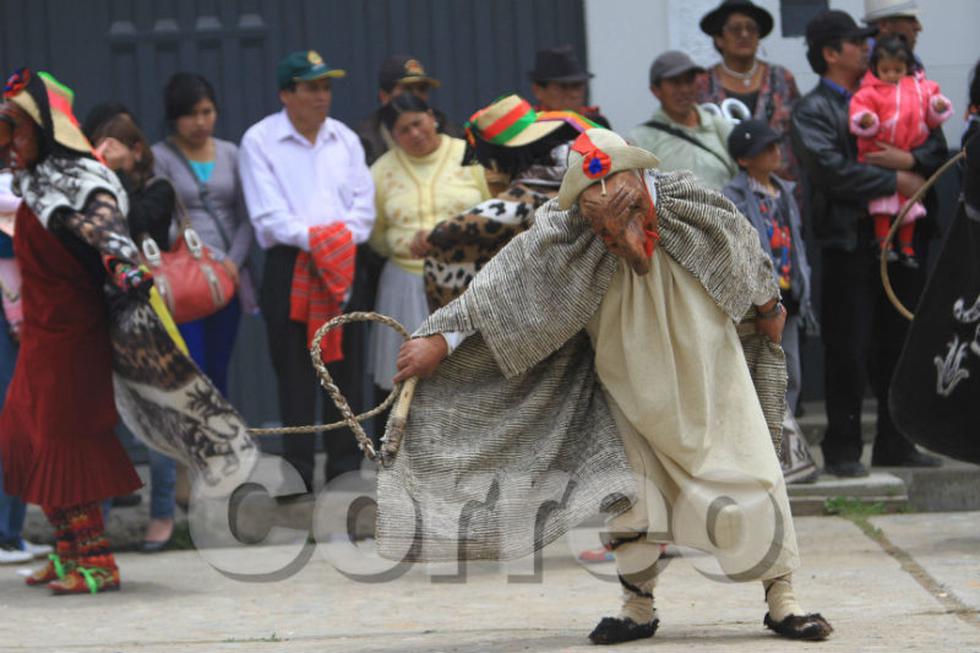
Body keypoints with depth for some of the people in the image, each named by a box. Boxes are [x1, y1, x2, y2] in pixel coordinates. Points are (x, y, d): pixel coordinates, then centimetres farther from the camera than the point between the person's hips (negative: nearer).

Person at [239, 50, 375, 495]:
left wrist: (343, 236, -9)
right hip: (288, 265, -4)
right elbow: (268, 214, -8)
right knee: (294, 373, -3)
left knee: (344, 370, 4)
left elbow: (363, 203, 9)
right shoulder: (259, 141, 0)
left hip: (344, 268, 4)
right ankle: (299, 477, 0)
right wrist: (310, 238, -18)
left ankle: (346, 470, 10)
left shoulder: (345, 138, 14)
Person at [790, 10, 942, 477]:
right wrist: (895, 181, -14)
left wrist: (910, 160, -3)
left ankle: (894, 444, 17)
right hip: (849, 243, -6)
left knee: (899, 345, 9)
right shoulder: (812, 111, -3)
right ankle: (842, 450, 4)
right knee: (848, 351, -3)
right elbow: (832, 170, -16)